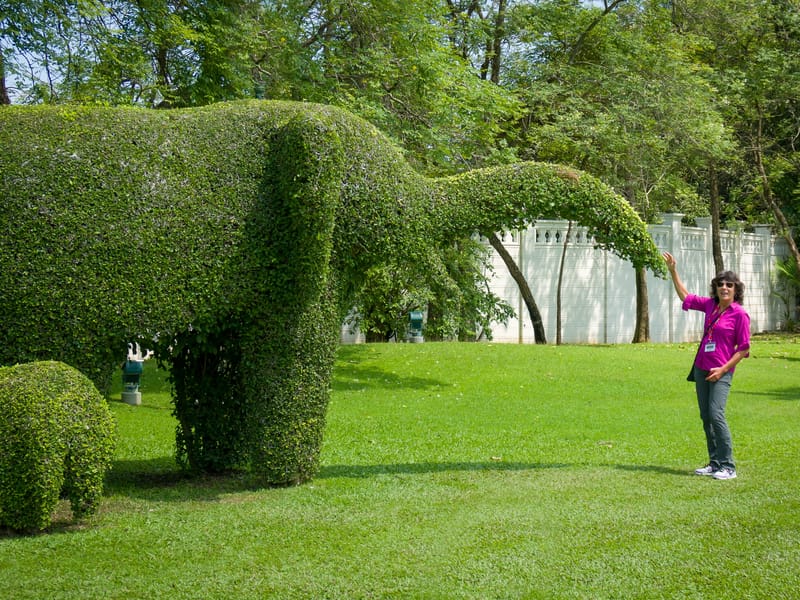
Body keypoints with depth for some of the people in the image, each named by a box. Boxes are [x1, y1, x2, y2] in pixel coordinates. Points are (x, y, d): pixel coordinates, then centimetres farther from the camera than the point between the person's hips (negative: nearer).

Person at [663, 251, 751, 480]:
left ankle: (728, 466, -10)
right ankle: (715, 463, 16)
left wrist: (723, 369, -13)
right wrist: (673, 270, 19)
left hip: (721, 373, -7)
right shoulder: (710, 305, 8)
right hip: (701, 369, 7)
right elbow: (685, 296, 23)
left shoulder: (740, 314, -8)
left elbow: (743, 349, -7)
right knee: (706, 417, 8)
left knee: (716, 414, -16)